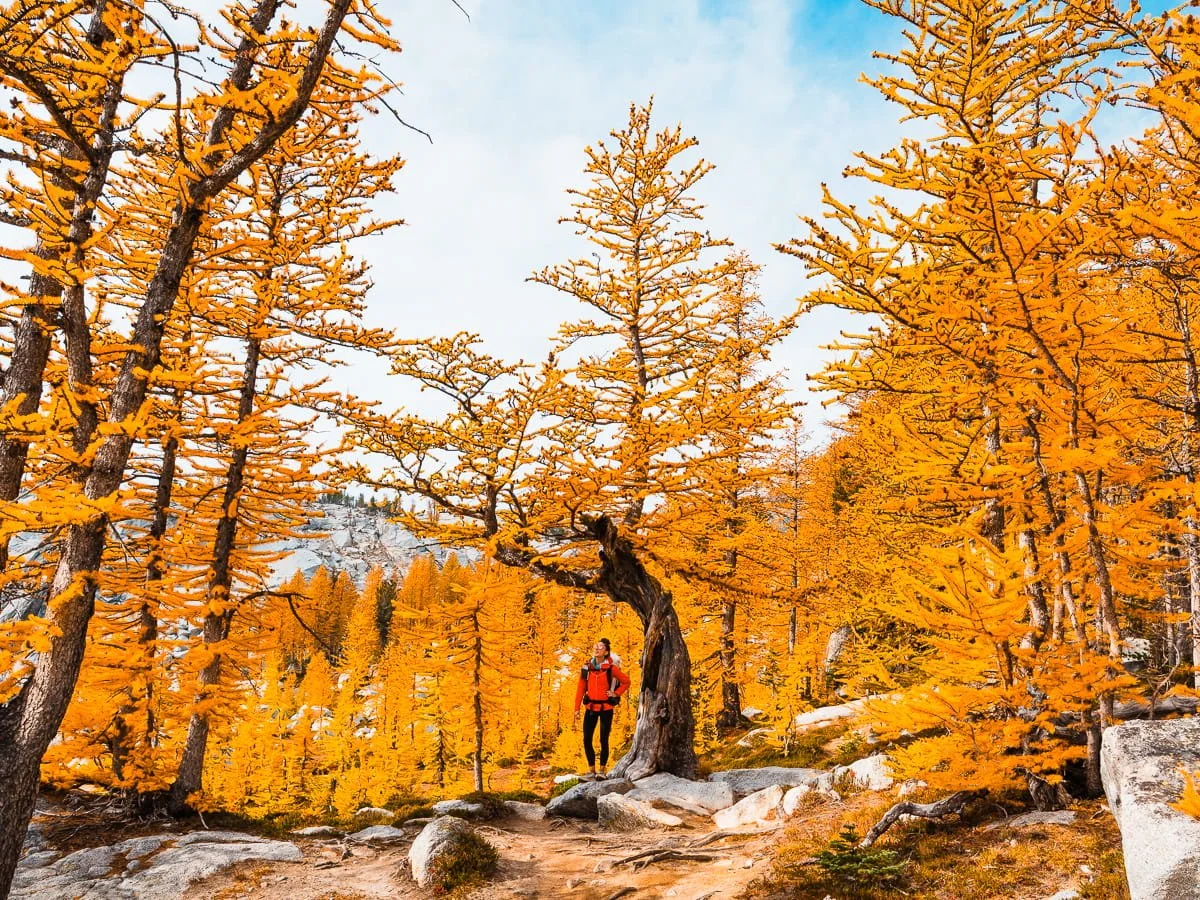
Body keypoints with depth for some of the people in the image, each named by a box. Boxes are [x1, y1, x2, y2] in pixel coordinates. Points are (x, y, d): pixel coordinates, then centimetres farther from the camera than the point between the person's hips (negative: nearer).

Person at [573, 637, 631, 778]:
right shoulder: (587, 667, 3)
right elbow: (581, 688, 5)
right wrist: (577, 708, 3)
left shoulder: (611, 668, -6)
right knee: (587, 740, 1)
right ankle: (591, 770, 14)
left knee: (603, 740, 3)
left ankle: (602, 769, 17)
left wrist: (616, 694, -4)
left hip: (606, 708, -3)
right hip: (590, 708, 3)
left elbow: (626, 681, 4)